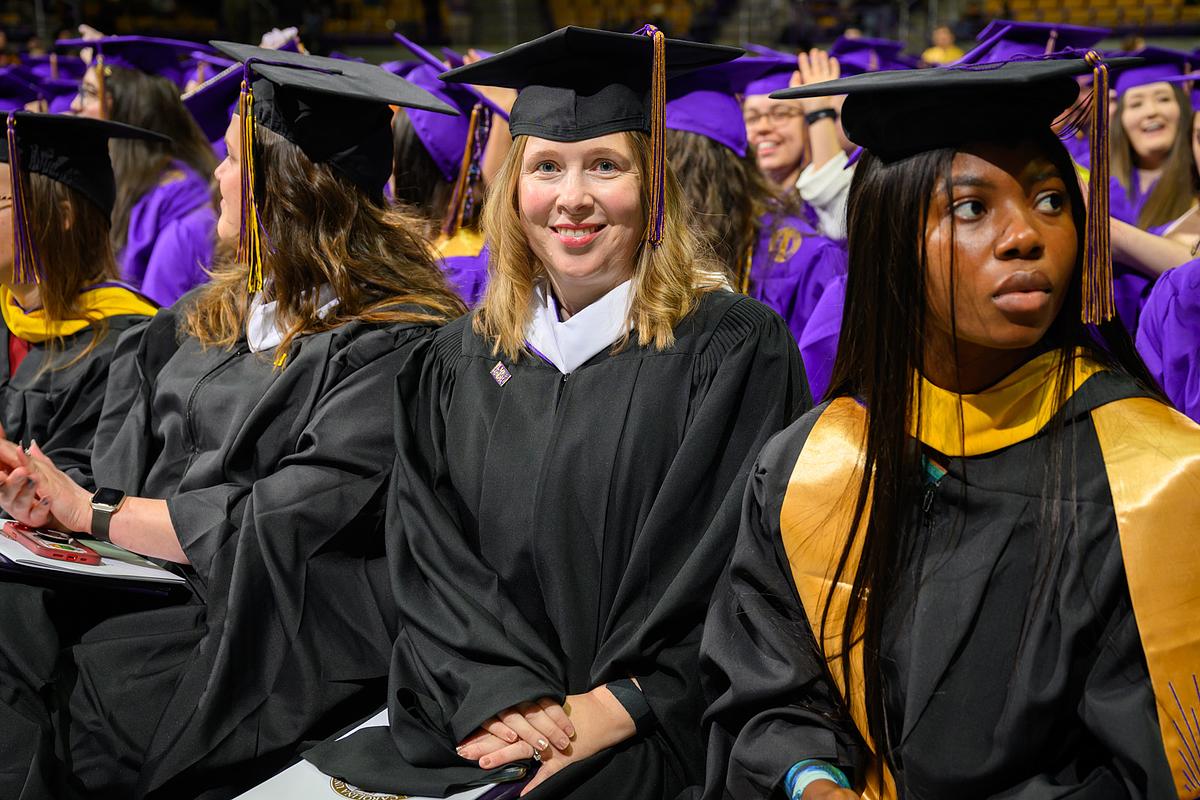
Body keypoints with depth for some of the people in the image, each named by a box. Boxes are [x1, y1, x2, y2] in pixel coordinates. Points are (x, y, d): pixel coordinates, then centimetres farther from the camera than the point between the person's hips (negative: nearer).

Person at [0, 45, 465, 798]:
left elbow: (285, 530, -17)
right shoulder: (215, 312, 13)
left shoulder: (397, 348, -12)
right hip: (162, 584, 7)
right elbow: (134, 460, 15)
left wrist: (95, 512, -10)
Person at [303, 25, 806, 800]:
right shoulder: (458, 363, 13)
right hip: (471, 728, 3)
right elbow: (429, 549, 7)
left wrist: (611, 709, -12)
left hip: (648, 736, -3)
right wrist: (497, 692, -9)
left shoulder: (736, 348, -1)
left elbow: (741, 565, -6)